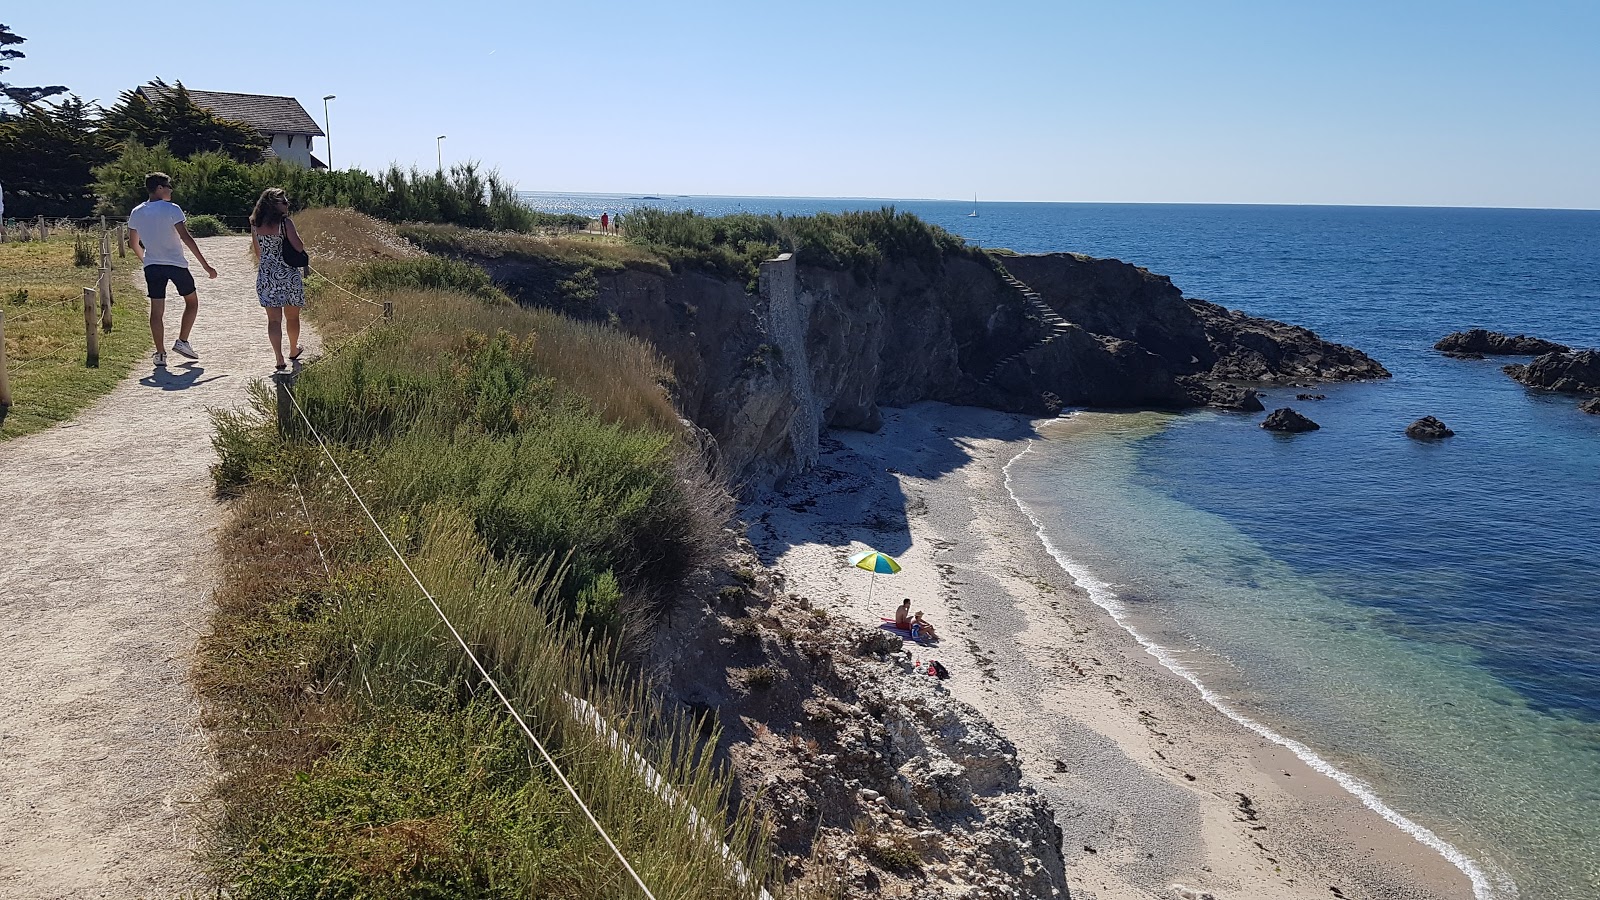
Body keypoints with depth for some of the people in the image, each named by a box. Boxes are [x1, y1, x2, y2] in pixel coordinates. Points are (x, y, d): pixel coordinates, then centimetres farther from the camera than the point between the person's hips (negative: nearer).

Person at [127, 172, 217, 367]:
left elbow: (133, 243, 14)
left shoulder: (136, 213, 7)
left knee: (156, 310, 4)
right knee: (192, 301, 16)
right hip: (176, 264, -4)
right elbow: (186, 237, -15)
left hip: (152, 265, 4)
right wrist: (205, 265, -14)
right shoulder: (171, 209, -9)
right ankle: (182, 341, 8)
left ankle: (160, 354, 2)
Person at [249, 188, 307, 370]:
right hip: (288, 274, -3)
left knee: (273, 319, 3)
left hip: (265, 275, 3)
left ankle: (279, 358, -7)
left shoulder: (255, 224, 5)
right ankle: (294, 350, 34)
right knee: (292, 316, 17)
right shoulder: (285, 222, -11)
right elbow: (299, 247, -13)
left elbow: (257, 251, 13)